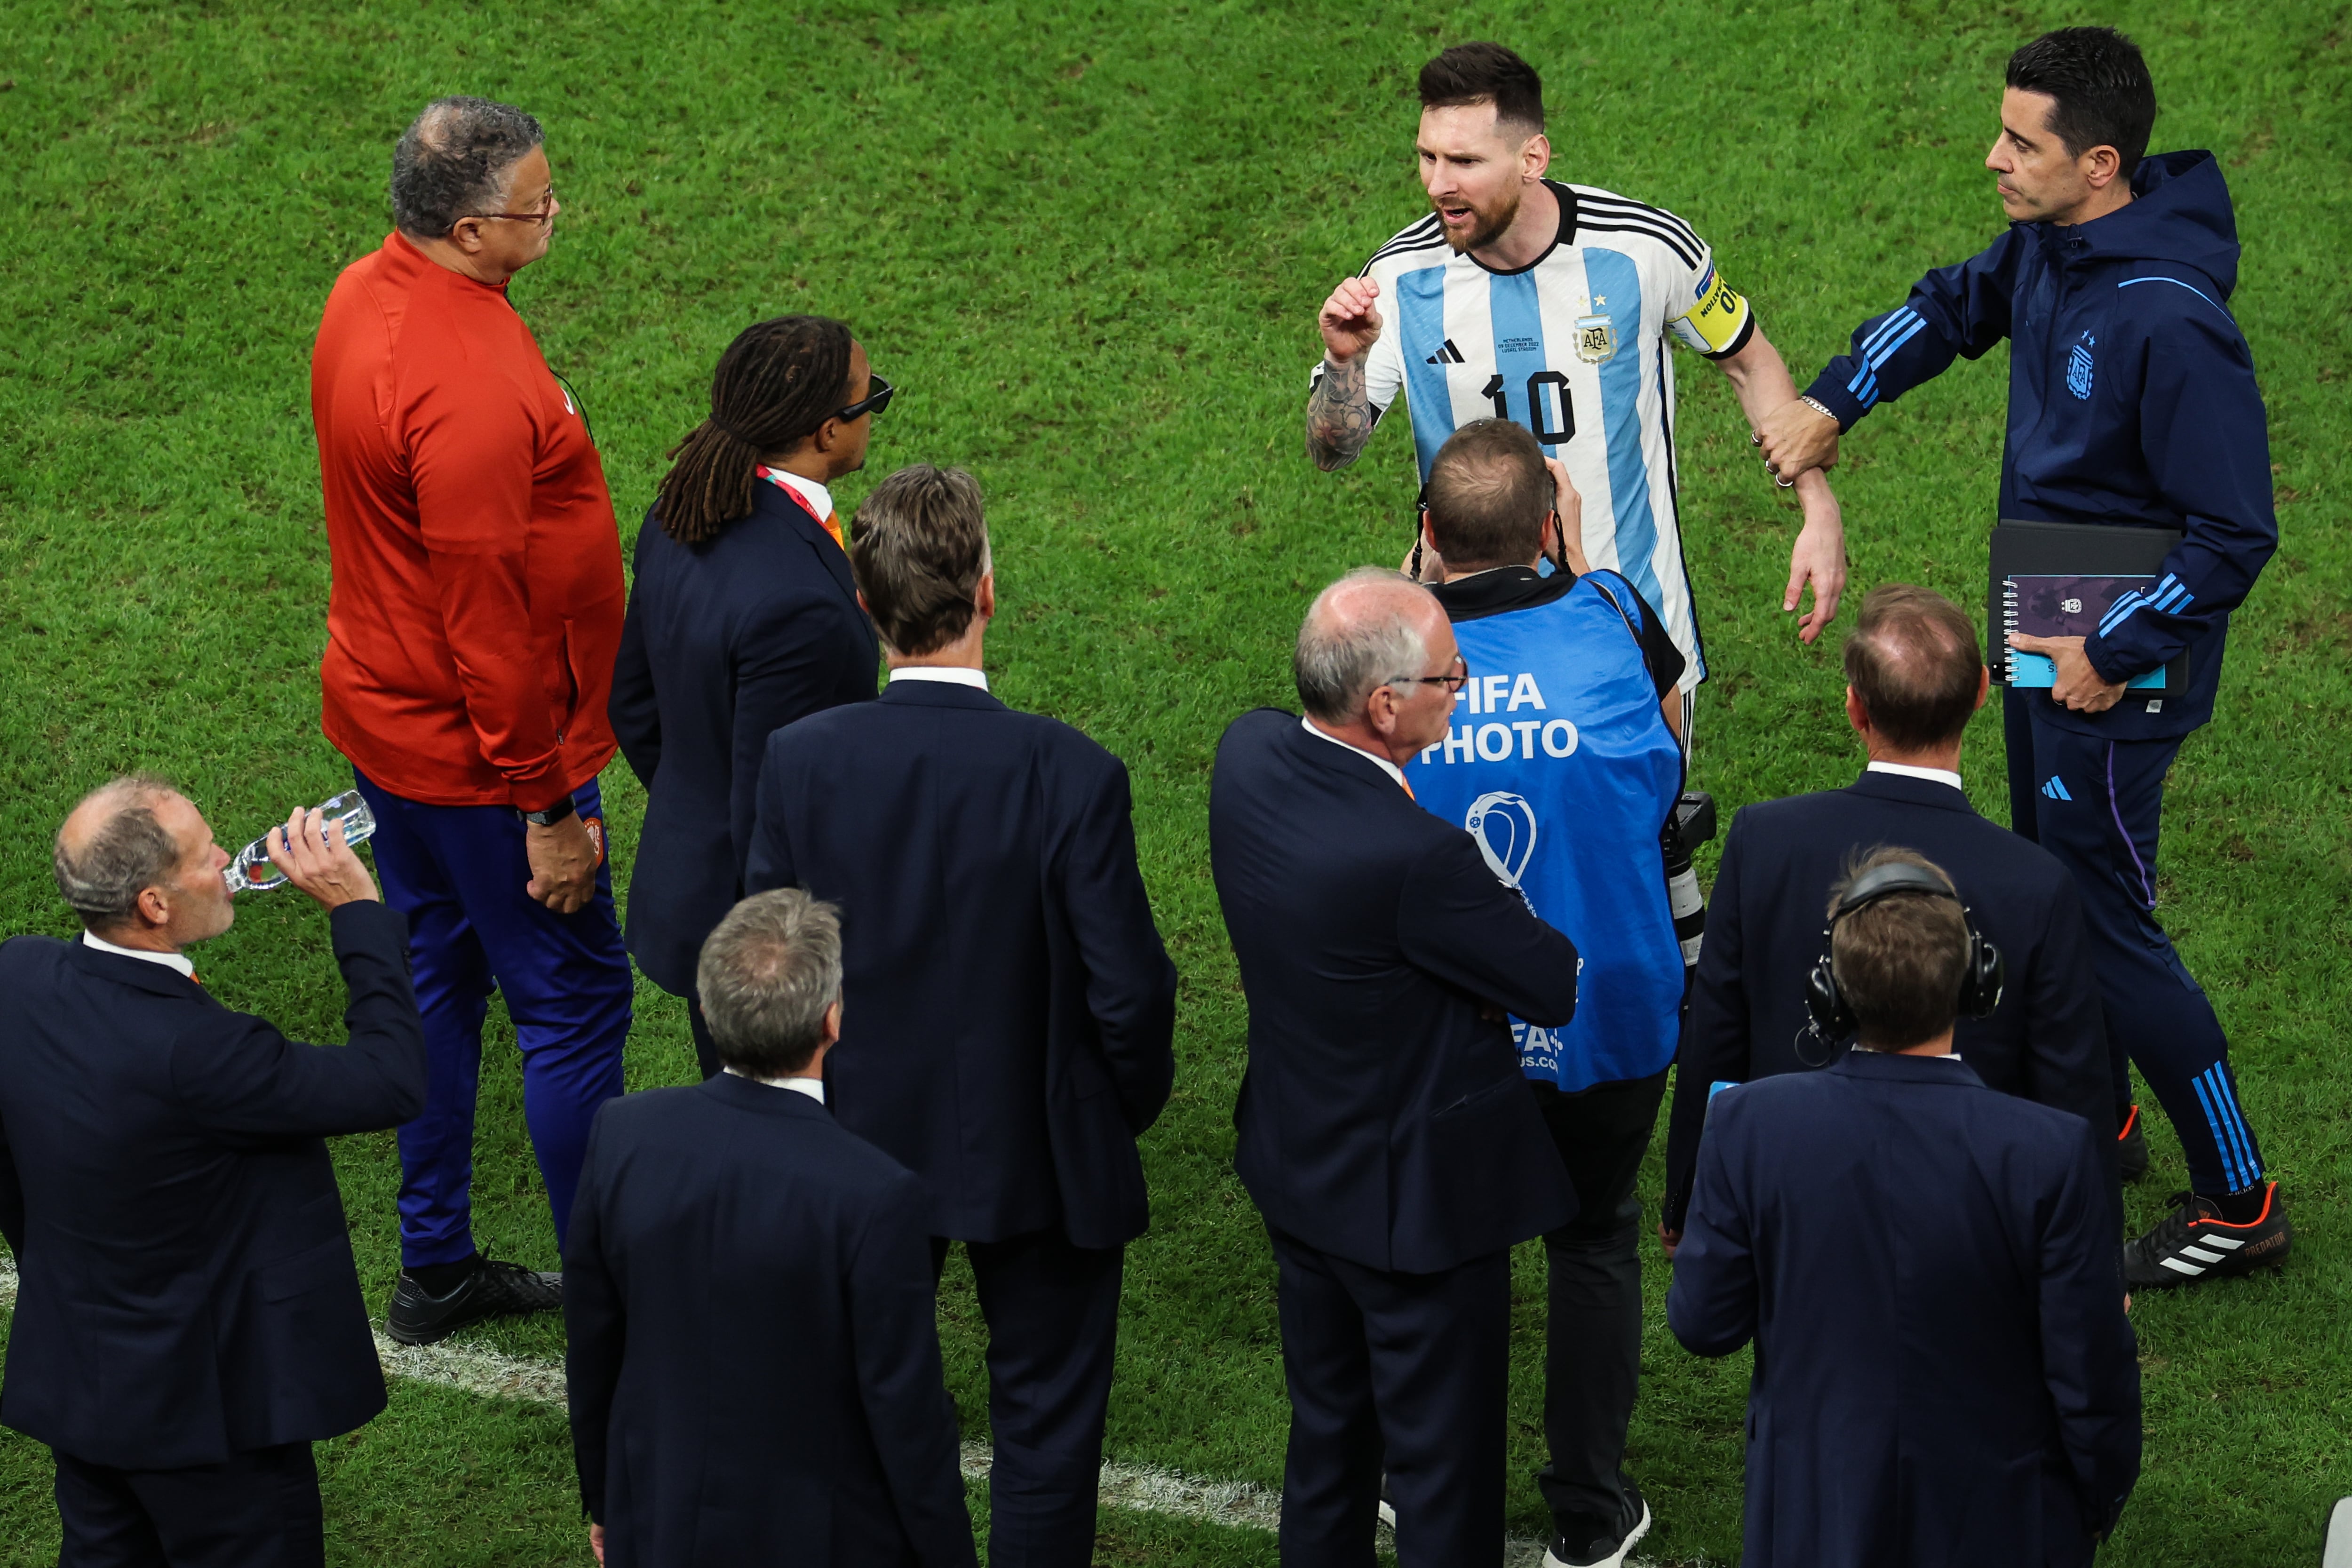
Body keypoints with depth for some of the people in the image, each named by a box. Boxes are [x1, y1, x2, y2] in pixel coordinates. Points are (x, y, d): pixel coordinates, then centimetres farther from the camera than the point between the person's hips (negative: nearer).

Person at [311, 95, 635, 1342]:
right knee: (573, 1004, 3)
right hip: (476, 755, -10)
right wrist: (548, 808, -18)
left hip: (380, 713, 10)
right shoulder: (468, 388, -30)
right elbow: (488, 617, -26)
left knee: (438, 978, 20)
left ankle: (434, 1269, 32)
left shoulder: (365, 295, 0)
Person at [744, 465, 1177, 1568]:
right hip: (1040, 1153, -3)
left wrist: (816, 1096, 13)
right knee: (1046, 1418, 16)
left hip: (859, 1143, 3)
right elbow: (1128, 989, -18)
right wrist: (1132, 1104, 3)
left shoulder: (799, 762, -17)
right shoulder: (1071, 776, -26)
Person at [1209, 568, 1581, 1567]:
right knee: (1444, 1465, 11)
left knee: (1326, 1431, 25)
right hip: (1421, 1197, -8)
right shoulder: (1416, 857, -35)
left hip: (1296, 1171, 8)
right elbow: (1558, 990, -21)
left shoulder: (1249, 752, -12)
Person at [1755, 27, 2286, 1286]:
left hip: (2120, 671, -9)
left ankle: (2239, 1204, 11)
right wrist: (1834, 403, 11)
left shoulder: (2169, 321, -31)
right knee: (2049, 885, 23)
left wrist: (2117, 656, -21)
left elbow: (2235, 536, -27)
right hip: (2048, 630, 9)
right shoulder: (2051, 244, -4)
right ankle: (2096, 1111, 45)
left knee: (2105, 922, -1)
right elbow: (1958, 305, 19)